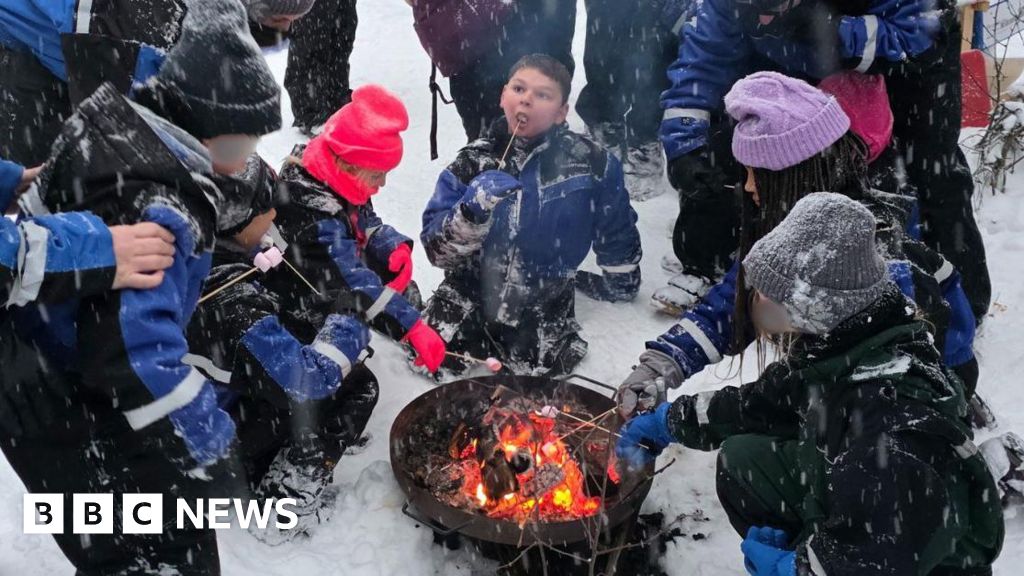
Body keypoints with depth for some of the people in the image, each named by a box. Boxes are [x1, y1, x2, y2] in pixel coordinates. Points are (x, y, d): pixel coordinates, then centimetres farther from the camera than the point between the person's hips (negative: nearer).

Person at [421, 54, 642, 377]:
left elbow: (616, 231, 6)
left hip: (545, 300, -1)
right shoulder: (473, 163, -6)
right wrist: (473, 209, -31)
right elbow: (438, 251, -13)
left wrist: (620, 285, 19)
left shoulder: (589, 163, -11)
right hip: (473, 288, 1)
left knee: (537, 367, -21)